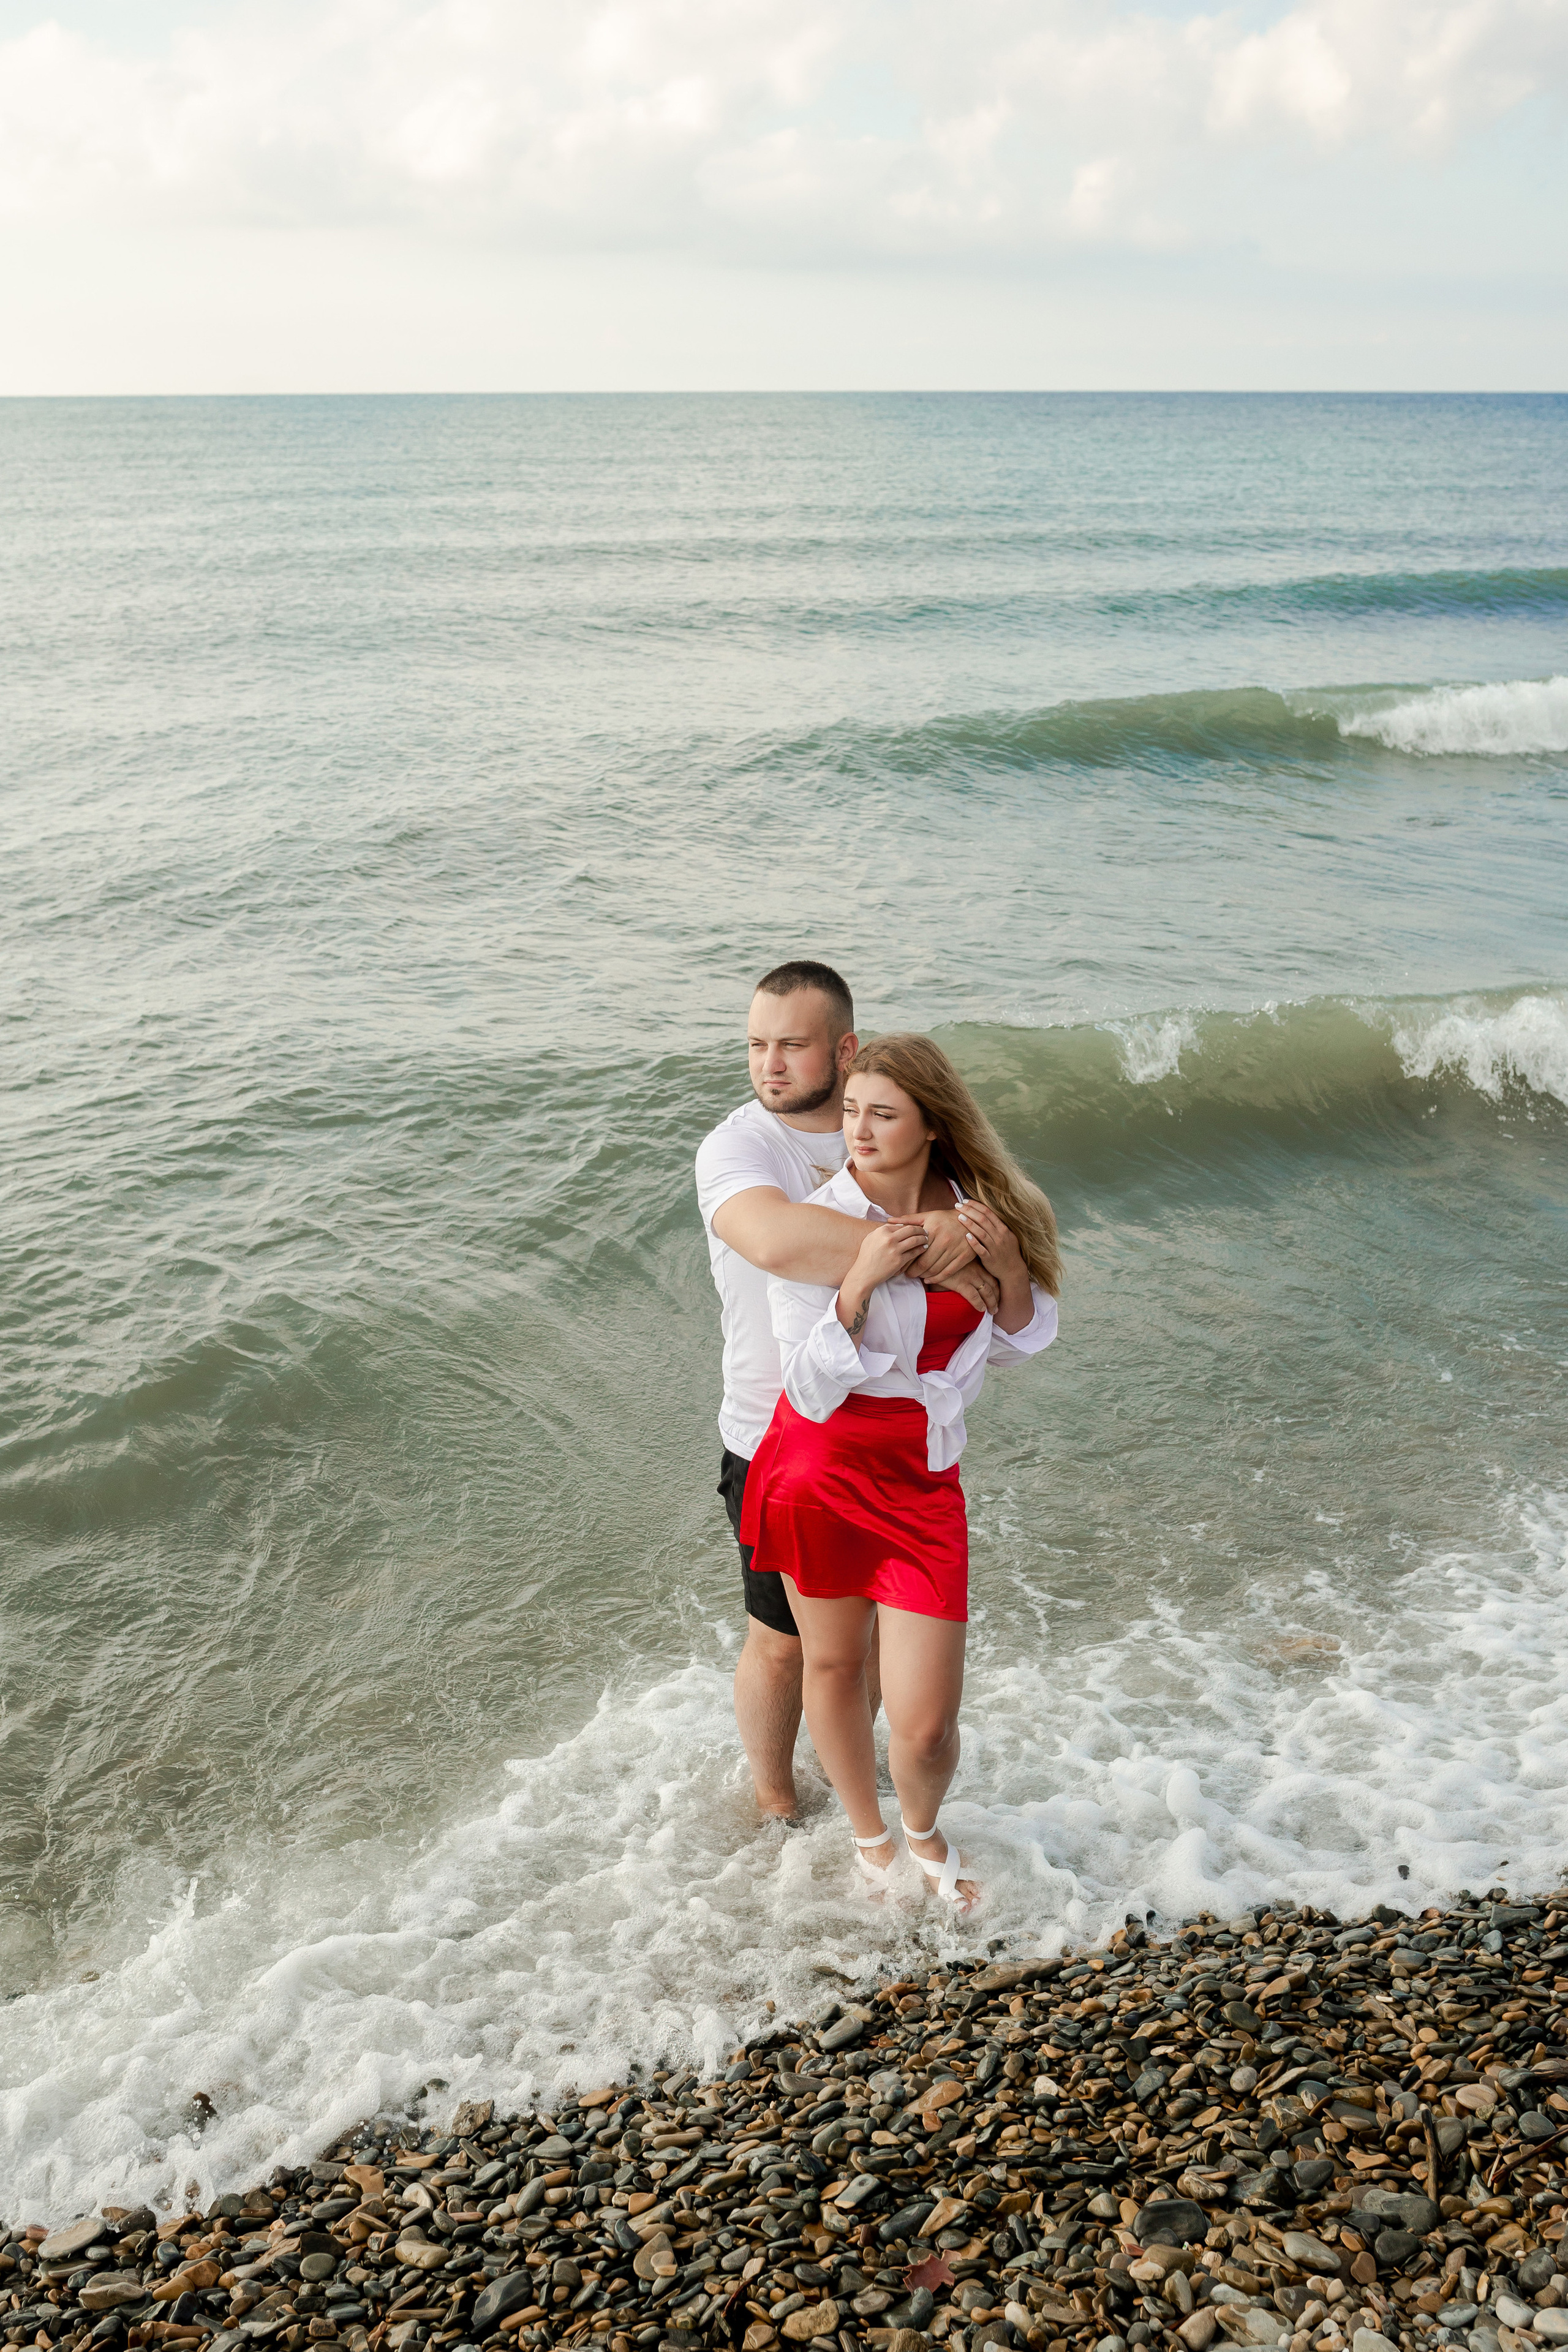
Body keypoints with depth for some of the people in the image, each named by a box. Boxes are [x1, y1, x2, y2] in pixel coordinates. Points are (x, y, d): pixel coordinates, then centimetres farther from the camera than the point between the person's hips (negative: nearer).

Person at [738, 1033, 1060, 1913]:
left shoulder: (977, 1208, -2)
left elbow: (1019, 1345, 9)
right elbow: (813, 1393, -17)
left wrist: (1011, 1268, -11)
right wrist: (860, 1282, -30)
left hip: (923, 1484, 2)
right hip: (823, 1469, -2)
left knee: (925, 1725, 0)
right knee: (832, 1661, 18)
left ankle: (924, 1831, 36)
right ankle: (870, 1839, 46)